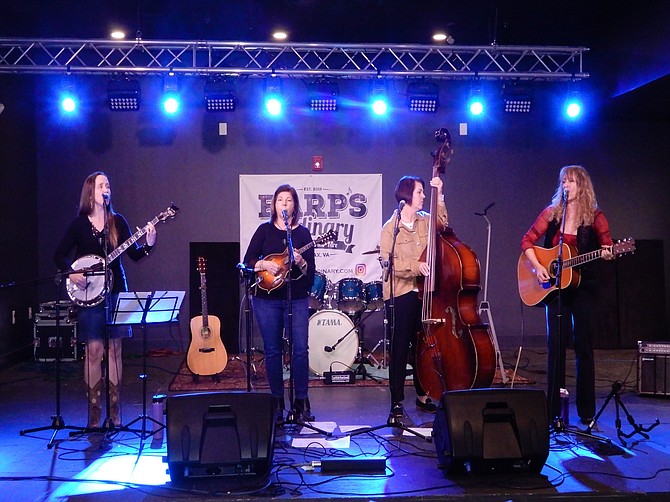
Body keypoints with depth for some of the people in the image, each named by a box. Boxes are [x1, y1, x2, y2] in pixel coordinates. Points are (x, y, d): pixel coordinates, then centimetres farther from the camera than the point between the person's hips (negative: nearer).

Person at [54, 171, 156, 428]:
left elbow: (134, 254, 2)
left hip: (115, 290, 2)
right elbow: (59, 254, 3)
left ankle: (114, 410, 12)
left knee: (114, 349, 5)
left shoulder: (117, 221, 5)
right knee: (94, 349, -4)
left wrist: (148, 244, -15)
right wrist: (71, 274, -12)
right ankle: (94, 412, 3)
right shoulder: (79, 223, 0)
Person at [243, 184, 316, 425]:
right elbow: (248, 260, 2)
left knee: (300, 349, -5)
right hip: (267, 299, 0)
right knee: (273, 351, 4)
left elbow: (311, 271, 1)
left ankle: (301, 402, 6)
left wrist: (301, 262, -19)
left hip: (297, 299, 0)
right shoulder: (265, 230, 5)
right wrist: (265, 264, -16)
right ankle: (277, 402, 16)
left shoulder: (302, 233, 5)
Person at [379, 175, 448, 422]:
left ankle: (423, 396, 27)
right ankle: (397, 404, 7)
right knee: (399, 350, -1)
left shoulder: (425, 220, 10)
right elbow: (389, 263, -12)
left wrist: (439, 197, -2)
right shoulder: (390, 228, -6)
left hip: (423, 293, 5)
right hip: (399, 295, -5)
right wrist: (415, 266, -26)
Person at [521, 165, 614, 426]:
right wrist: (537, 266, -8)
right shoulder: (551, 213, 3)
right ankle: (552, 410, 10)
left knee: (584, 346, 2)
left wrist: (607, 254, -21)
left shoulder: (595, 217, -2)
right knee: (556, 345, 2)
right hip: (554, 287, 2)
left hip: (583, 287, -1)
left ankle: (586, 412, 11)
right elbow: (527, 241, 5)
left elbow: (608, 246, 2)